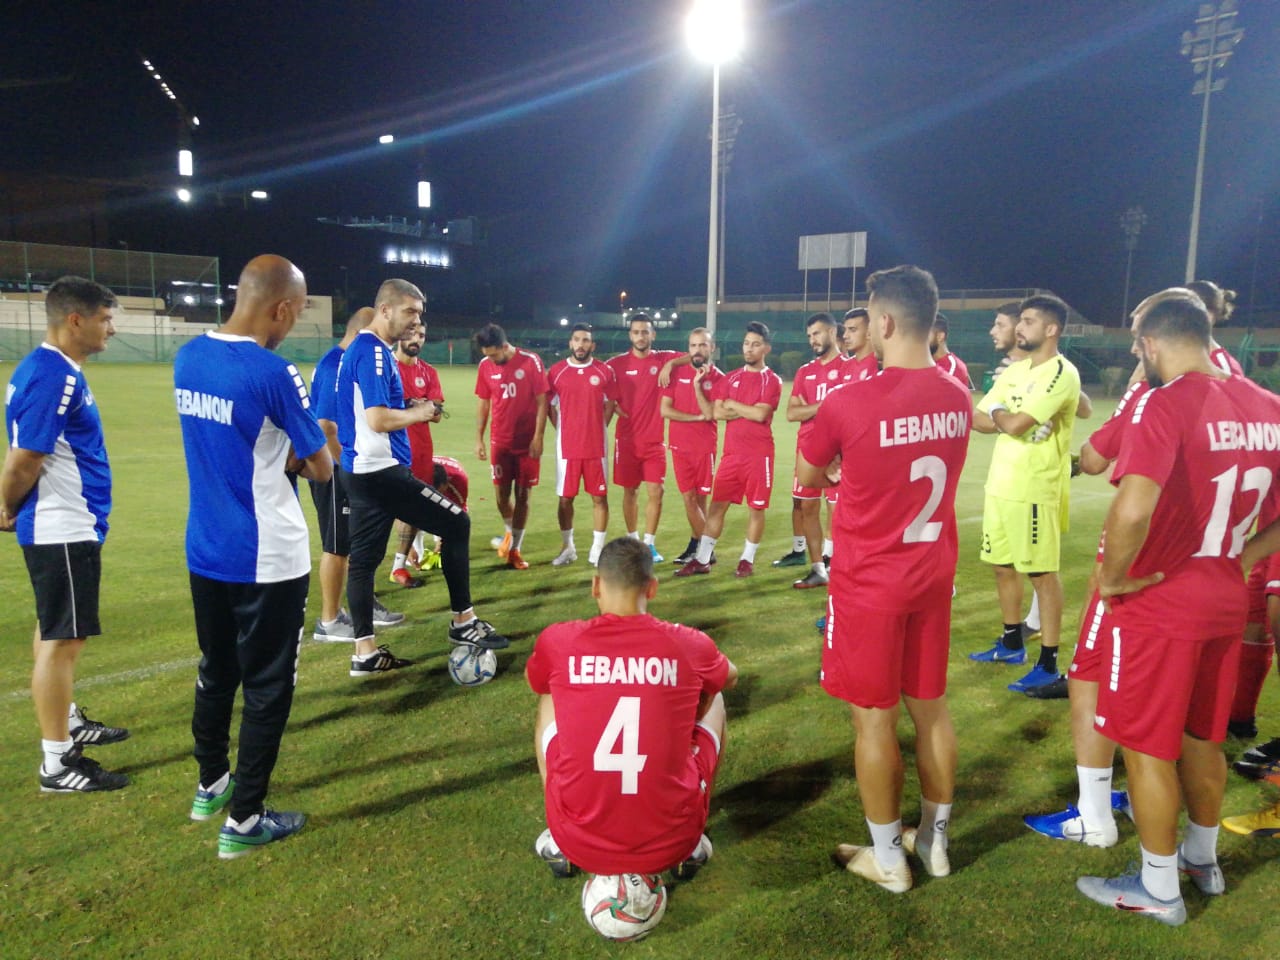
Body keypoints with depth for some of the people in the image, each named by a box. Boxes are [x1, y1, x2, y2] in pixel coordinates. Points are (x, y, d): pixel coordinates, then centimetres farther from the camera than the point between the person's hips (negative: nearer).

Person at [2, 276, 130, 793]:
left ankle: (68, 724, 37)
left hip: (67, 527, 10)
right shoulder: (51, 376, -21)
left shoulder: (56, 369, 10)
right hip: (62, 530, -10)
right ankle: (57, 763, 7)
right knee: (61, 639, -3)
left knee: (55, 631, 21)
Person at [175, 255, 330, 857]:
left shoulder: (187, 358, 2)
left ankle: (210, 786, 41)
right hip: (268, 560, -7)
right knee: (267, 687, 8)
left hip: (204, 553, 8)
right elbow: (322, 469, -11)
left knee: (216, 672, 23)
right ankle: (244, 820, 19)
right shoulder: (273, 373, -21)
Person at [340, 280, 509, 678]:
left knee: (363, 558, 10)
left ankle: (365, 653, 16)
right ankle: (463, 622, 9)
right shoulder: (374, 352, -16)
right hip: (383, 471, -10)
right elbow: (378, 419, -25)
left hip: (362, 471, 10)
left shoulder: (361, 349, 16)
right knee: (456, 523, -1)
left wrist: (409, 409, 9)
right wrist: (417, 414, -8)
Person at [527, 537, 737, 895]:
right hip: (671, 844, 0)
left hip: (580, 843, 0)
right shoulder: (690, 644, -5)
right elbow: (731, 676, 21)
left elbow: (533, 681, 21)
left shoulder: (558, 641, -6)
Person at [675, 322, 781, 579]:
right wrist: (748, 411, -6)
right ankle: (702, 559, 11)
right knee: (717, 505, 5)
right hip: (731, 453, 4)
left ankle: (748, 559, 18)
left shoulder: (772, 381, -2)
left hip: (759, 454, -4)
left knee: (756, 507, 5)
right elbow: (716, 413, 3)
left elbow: (760, 414, -16)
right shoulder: (730, 379, 11)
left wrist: (732, 405, -6)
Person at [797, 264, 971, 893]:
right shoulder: (957, 399, -3)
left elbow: (806, 475, -4)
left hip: (868, 582, -5)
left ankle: (887, 858, 22)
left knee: (874, 718, 8)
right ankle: (934, 840, 34)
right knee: (930, 707, 18)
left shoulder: (850, 402, -20)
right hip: (933, 575, 6)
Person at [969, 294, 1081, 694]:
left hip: (1036, 489, -8)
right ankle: (1011, 643, 33)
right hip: (999, 483, 8)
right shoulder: (1014, 371, 13)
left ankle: (1048, 664, 8)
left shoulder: (1062, 373, -14)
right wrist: (1009, 419, -10)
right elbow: (978, 419, 9)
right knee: (1003, 566, 16)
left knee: (1042, 573, -1)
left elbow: (1016, 424, -22)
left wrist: (997, 414, -2)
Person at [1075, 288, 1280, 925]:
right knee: (1203, 738, 24)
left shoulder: (1166, 404, -21)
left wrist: (1113, 576, -19)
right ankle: (1203, 859, 42)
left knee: (1148, 746, 8)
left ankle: (1158, 889, 23)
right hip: (1227, 599, 8)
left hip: (1161, 605, -7)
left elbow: (1132, 510, -34)